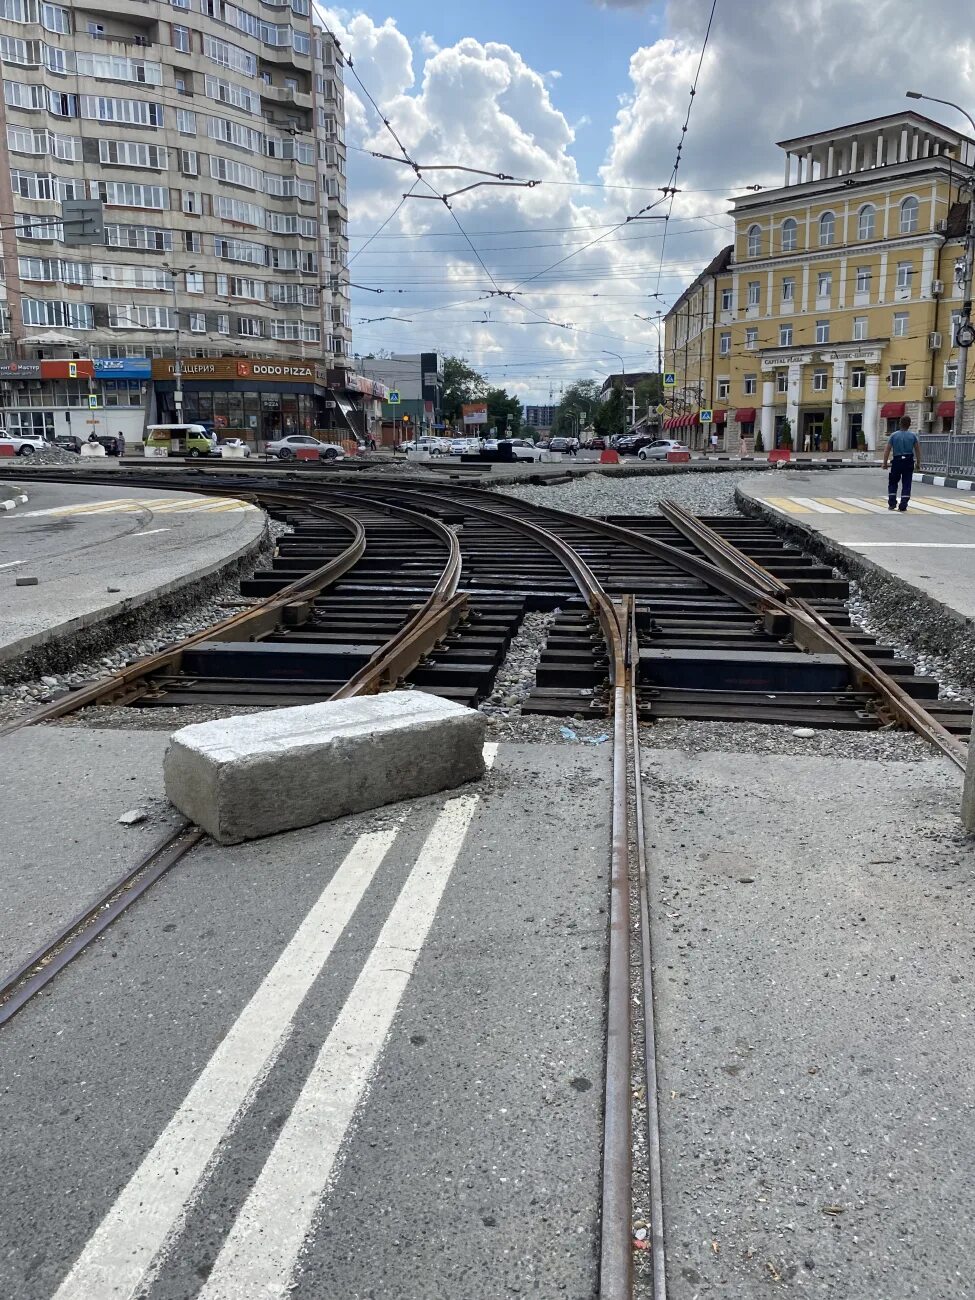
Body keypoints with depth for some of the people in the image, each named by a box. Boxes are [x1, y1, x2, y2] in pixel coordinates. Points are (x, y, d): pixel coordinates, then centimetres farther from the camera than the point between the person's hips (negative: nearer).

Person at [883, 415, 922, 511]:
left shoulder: (894, 435, -3)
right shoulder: (913, 435, 0)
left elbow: (887, 450, -4)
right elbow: (917, 450, 5)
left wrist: (885, 462, 2)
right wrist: (918, 462, 14)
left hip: (897, 461, -1)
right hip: (909, 461, 1)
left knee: (893, 483, 13)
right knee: (906, 484, 4)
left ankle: (892, 503, 9)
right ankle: (903, 505, 2)